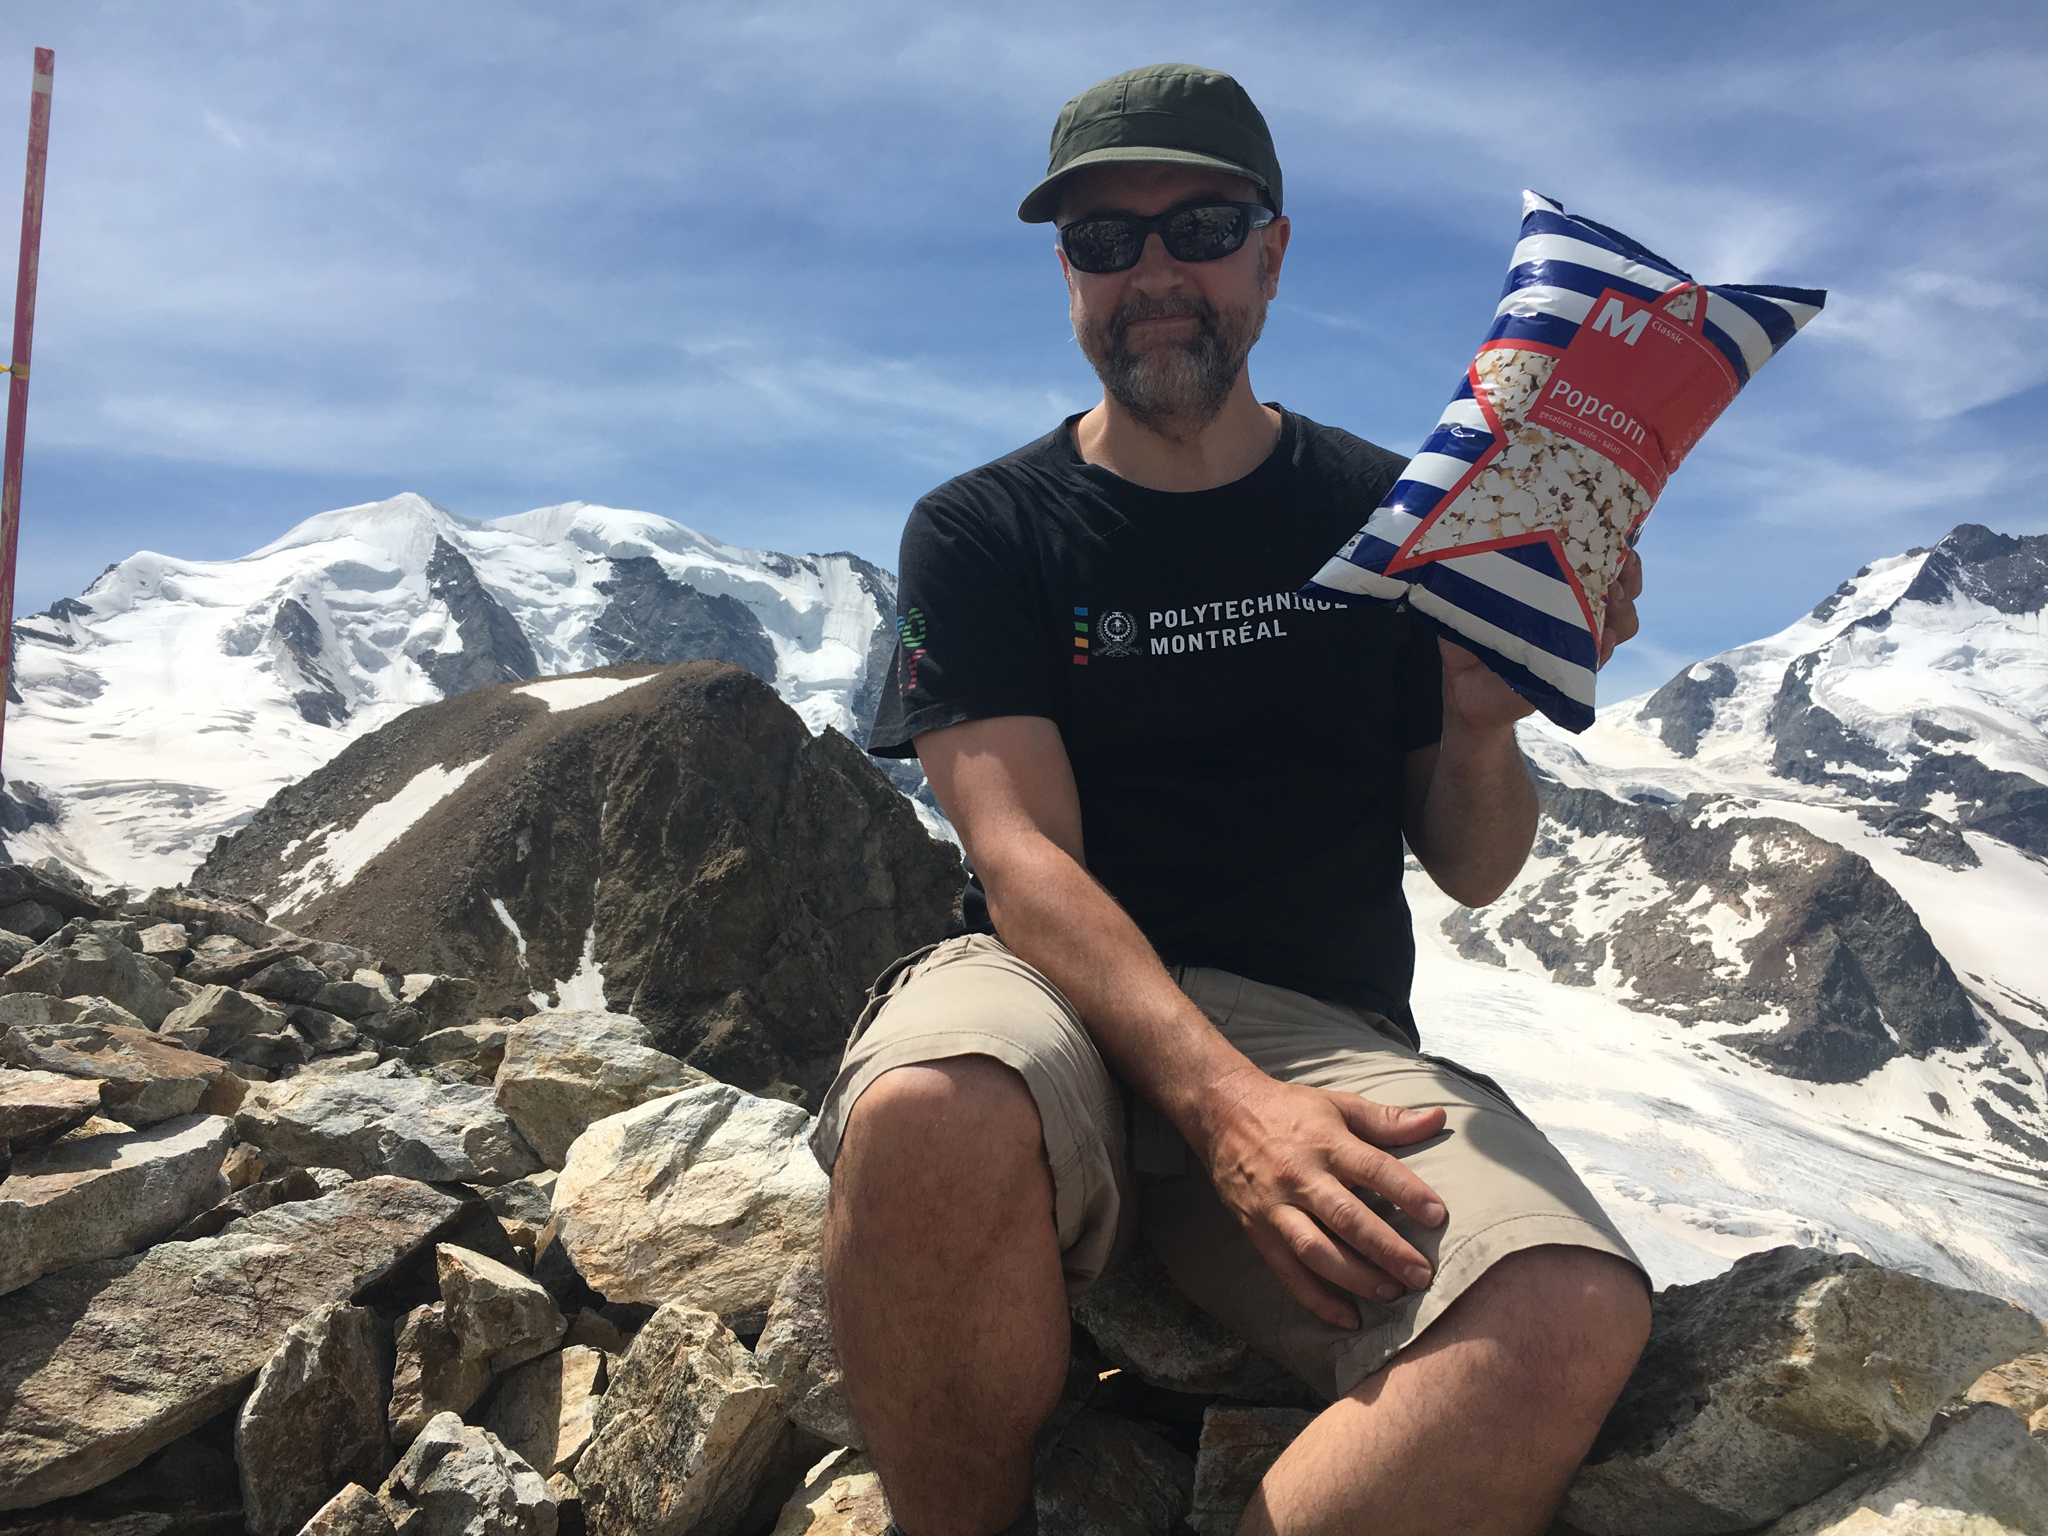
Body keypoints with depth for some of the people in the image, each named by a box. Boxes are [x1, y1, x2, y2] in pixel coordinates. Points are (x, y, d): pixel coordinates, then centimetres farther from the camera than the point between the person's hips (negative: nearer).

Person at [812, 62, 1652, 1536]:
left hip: (1326, 1033, 2)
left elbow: (1473, 874, 12)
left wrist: (1485, 722, -11)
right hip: (1050, 990, -1)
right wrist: (1224, 1100, -23)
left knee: (1573, 1319, -29)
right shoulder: (979, 533, 6)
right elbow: (1026, 861, -8)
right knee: (931, 1117, -37)